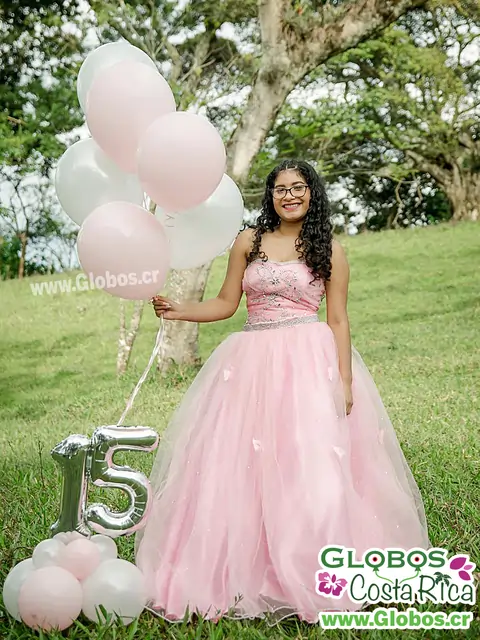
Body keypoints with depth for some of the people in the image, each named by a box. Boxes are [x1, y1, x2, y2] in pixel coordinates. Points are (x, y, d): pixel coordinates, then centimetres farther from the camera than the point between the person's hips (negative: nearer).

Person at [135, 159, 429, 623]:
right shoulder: (248, 242, 9)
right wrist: (178, 310, -3)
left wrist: (344, 380, -5)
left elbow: (338, 321, 3)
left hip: (311, 363, -2)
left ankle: (307, 578, 5)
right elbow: (226, 303, 11)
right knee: (241, 469, 0)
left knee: (313, 467, -7)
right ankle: (244, 570, 11)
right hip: (253, 364, 2)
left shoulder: (329, 250, 5)